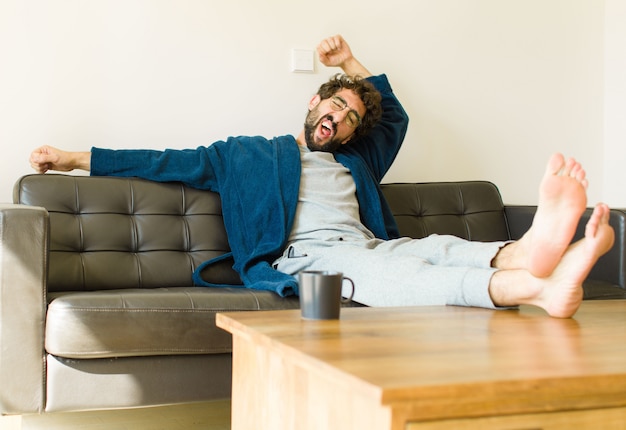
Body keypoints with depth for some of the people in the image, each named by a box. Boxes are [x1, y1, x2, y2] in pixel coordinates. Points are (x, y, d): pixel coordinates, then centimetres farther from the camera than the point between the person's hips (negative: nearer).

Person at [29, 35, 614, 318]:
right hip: (306, 257, -6)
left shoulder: (355, 161, 35)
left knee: (439, 246, -28)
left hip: (370, 247, 6)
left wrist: (351, 62, 40)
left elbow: (395, 115, 46)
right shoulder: (248, 154, 23)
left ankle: (529, 254, -62)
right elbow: (171, 163, 21)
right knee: (376, 270, -38)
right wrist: (76, 157, 18)